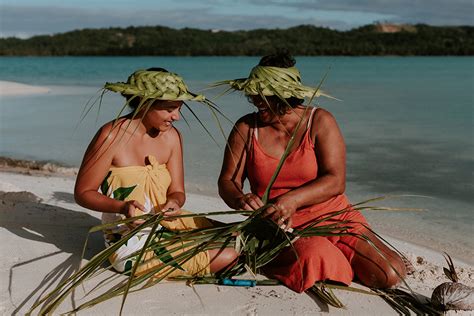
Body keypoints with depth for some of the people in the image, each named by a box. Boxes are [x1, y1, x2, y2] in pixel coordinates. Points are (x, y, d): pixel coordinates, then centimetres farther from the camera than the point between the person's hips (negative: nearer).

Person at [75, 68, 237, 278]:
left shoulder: (171, 136, 1)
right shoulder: (112, 136, -16)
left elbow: (177, 191, 3)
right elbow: (82, 193, -11)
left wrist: (174, 202, -22)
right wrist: (122, 207, -29)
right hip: (132, 244, -6)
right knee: (226, 257, -16)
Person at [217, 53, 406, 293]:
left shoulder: (319, 121, -4)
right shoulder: (246, 128, 1)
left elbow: (336, 181, -14)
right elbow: (227, 181, 0)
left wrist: (293, 199, -30)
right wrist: (239, 199, -24)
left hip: (335, 217, 1)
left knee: (390, 275, -15)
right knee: (315, 257, -37)